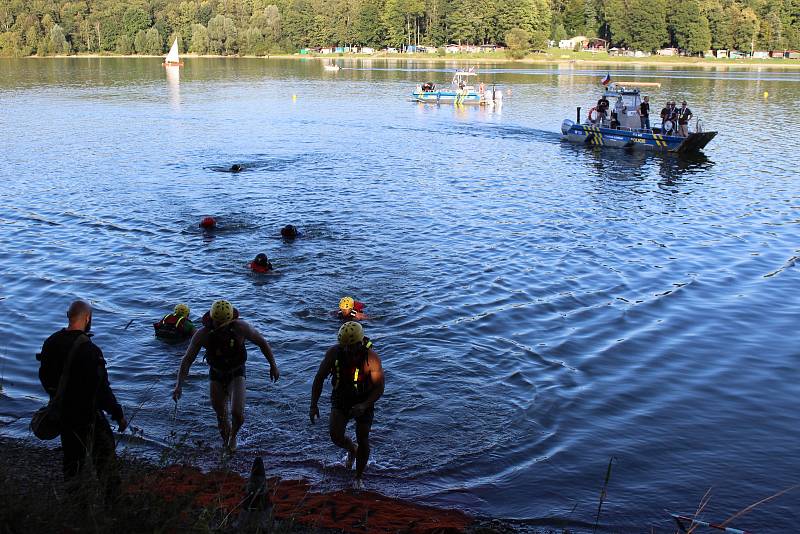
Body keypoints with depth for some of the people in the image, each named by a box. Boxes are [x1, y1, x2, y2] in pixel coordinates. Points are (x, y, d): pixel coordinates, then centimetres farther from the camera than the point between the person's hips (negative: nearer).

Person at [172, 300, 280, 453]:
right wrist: (179, 385, -29)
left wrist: (273, 365, -8)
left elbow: (262, 342, -11)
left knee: (237, 413, -18)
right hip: (216, 375, 1)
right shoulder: (202, 334, -25)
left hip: (236, 374, -1)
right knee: (222, 418, 6)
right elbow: (187, 360, -19)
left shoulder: (241, 328, -27)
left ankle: (233, 435, 17)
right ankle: (226, 442, 37)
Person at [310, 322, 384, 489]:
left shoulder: (371, 358, -25)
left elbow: (379, 387, -19)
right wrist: (313, 405, -13)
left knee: (362, 441, 4)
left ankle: (358, 478, 29)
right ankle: (352, 450, 25)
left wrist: (364, 406, -32)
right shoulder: (334, 353, -19)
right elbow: (319, 378, -8)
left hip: (364, 402, -2)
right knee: (336, 437, -12)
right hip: (340, 400, 2)